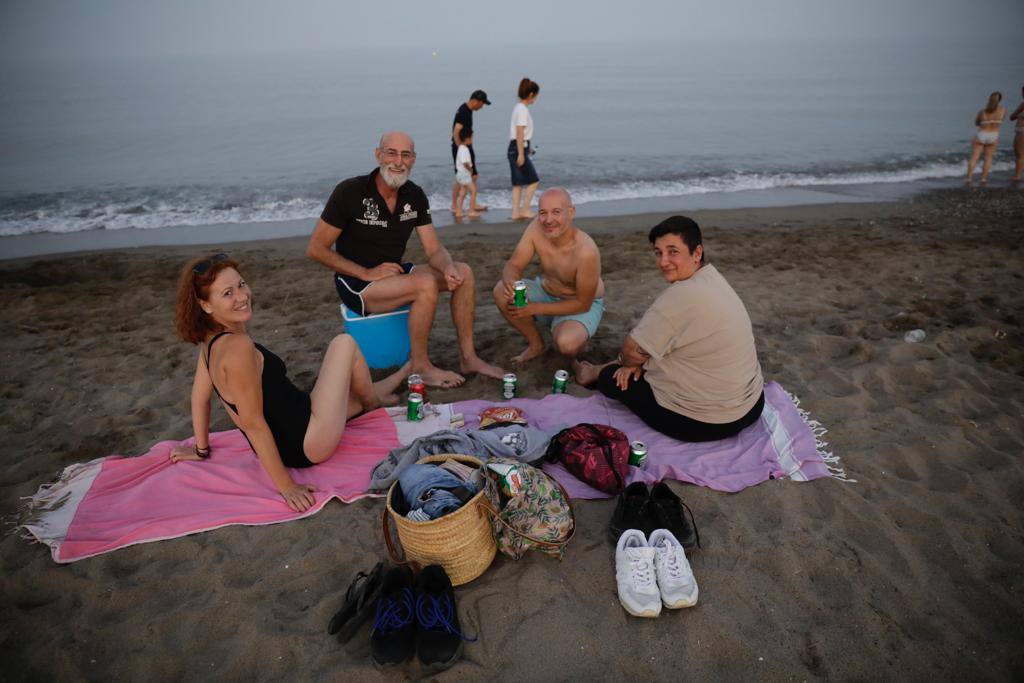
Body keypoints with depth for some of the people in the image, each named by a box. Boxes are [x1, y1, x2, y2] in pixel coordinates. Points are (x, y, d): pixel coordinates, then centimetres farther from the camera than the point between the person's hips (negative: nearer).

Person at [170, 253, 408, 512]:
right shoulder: (237, 346, -27)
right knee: (344, 343, 5)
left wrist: (201, 449, 23)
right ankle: (374, 400, 28)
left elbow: (200, 396, 11)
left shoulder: (211, 337, 0)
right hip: (306, 446, -9)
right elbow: (252, 422, -25)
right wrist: (286, 486, -20)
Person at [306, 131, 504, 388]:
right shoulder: (350, 191, -15)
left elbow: (435, 250, 0)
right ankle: (420, 366, -14)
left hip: (395, 274, 7)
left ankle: (467, 357, -2)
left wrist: (448, 269, -24)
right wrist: (367, 273, -20)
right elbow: (315, 249, -13)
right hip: (355, 283, -6)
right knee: (426, 284, -30)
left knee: (463, 272, -8)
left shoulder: (414, 195, 1)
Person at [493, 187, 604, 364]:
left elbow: (582, 303, -24)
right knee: (501, 292, -20)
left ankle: (579, 338, 7)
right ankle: (536, 344, 3)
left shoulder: (586, 252, -33)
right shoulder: (536, 227, -19)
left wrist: (535, 308, -26)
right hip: (546, 291, 5)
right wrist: (510, 283, -38)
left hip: (582, 305, -5)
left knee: (566, 344, -35)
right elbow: (513, 265, -12)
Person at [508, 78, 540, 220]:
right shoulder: (523, 110, -14)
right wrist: (521, 154, -21)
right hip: (519, 148, -10)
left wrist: (527, 146, 27)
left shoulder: (518, 107, 15)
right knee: (534, 180, -1)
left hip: (514, 148, 10)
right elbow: (520, 133, -20)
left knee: (518, 183, 10)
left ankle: (516, 212, 11)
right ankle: (525, 210, 5)